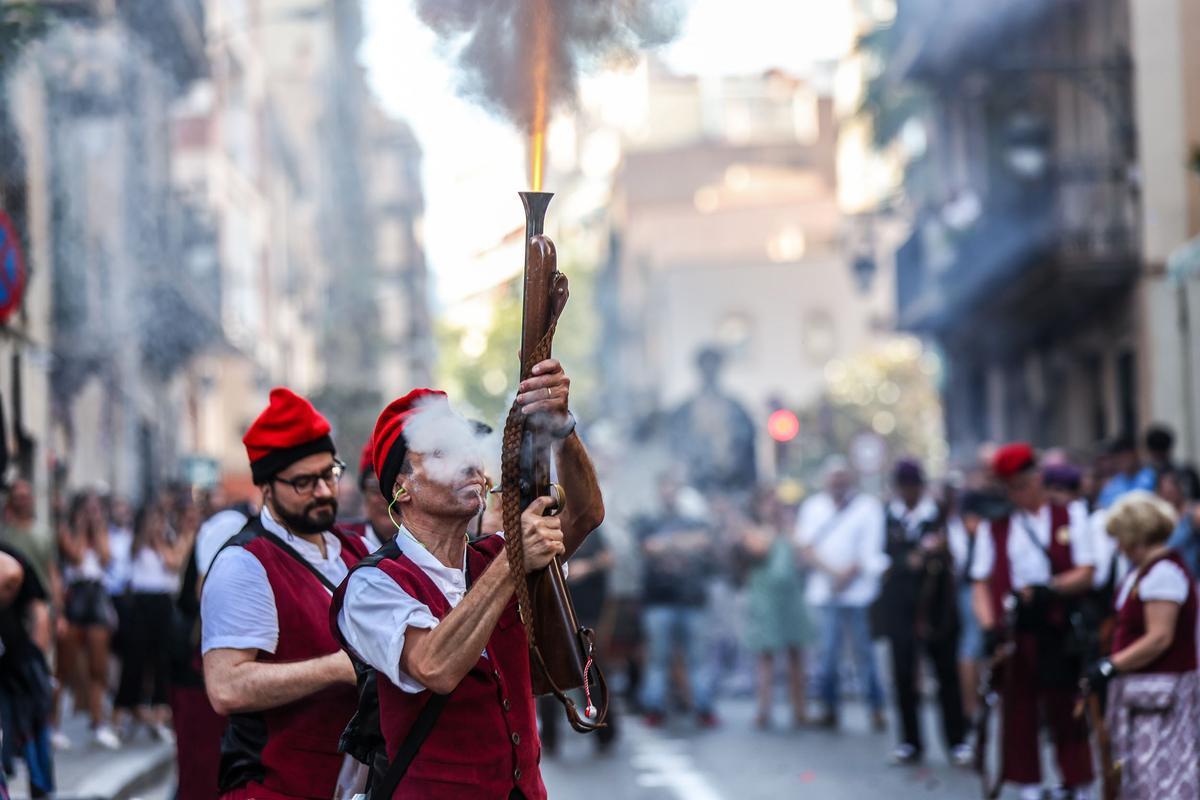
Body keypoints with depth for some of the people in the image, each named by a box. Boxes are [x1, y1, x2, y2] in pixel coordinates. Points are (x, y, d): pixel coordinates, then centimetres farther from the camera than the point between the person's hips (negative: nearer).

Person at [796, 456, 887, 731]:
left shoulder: (868, 506, 6)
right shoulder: (813, 507, 15)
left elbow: (871, 550, -2)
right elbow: (805, 547, 6)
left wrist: (848, 574, -13)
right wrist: (830, 572, -9)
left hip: (857, 592, -2)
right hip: (824, 592, 2)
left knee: (863, 651, -3)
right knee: (827, 650, -1)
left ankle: (876, 710, 2)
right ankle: (830, 708, 7)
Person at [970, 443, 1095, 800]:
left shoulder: (1070, 518, 6)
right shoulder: (993, 527, 11)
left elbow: (1085, 573, -1)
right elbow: (982, 583, 6)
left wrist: (1048, 590, -18)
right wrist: (989, 627, -10)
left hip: (1058, 633, -2)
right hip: (1012, 634, 2)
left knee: (1067, 715, -1)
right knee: (1018, 715, 3)